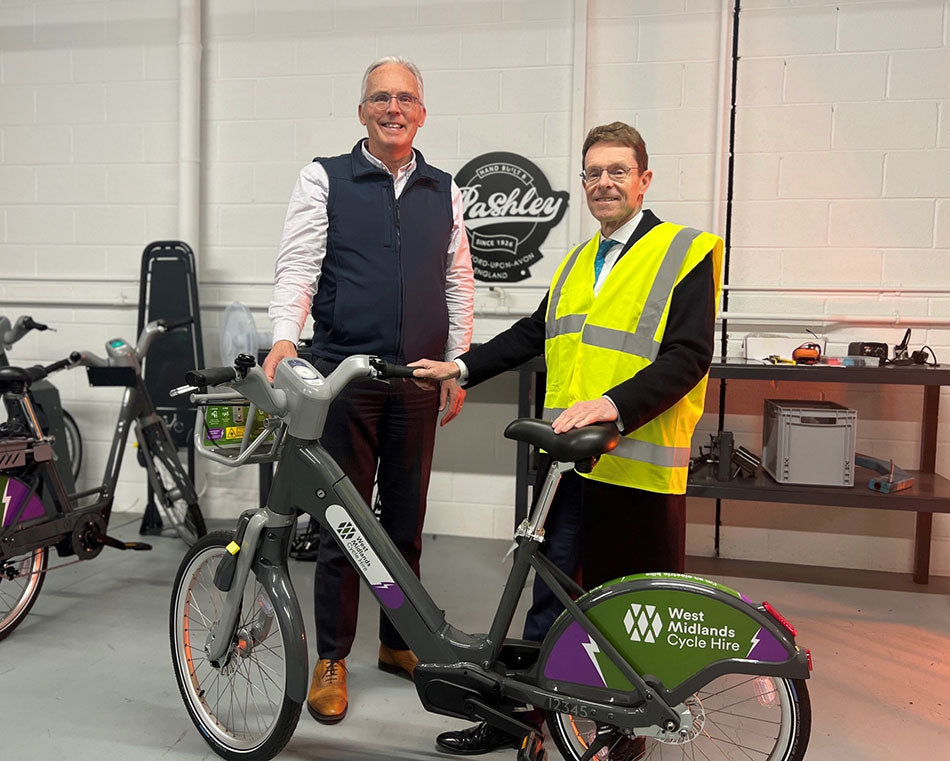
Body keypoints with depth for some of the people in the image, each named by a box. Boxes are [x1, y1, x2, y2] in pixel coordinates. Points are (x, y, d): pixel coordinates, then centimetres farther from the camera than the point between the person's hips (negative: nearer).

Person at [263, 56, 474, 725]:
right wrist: (285, 338, -21)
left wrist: (458, 366, 9)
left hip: (419, 380, 3)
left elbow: (458, 283, 13)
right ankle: (332, 659, 19)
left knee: (406, 520, 13)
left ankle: (399, 642, 30)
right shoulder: (325, 180, 3)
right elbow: (298, 266, -4)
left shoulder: (443, 191, 12)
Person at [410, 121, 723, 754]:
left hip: (639, 463, -5)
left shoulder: (686, 252, -4)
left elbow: (688, 356, -15)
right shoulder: (578, 262, 19)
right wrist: (461, 367, 15)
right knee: (550, 593, 12)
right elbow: (532, 335, 22)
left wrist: (613, 404, -28)